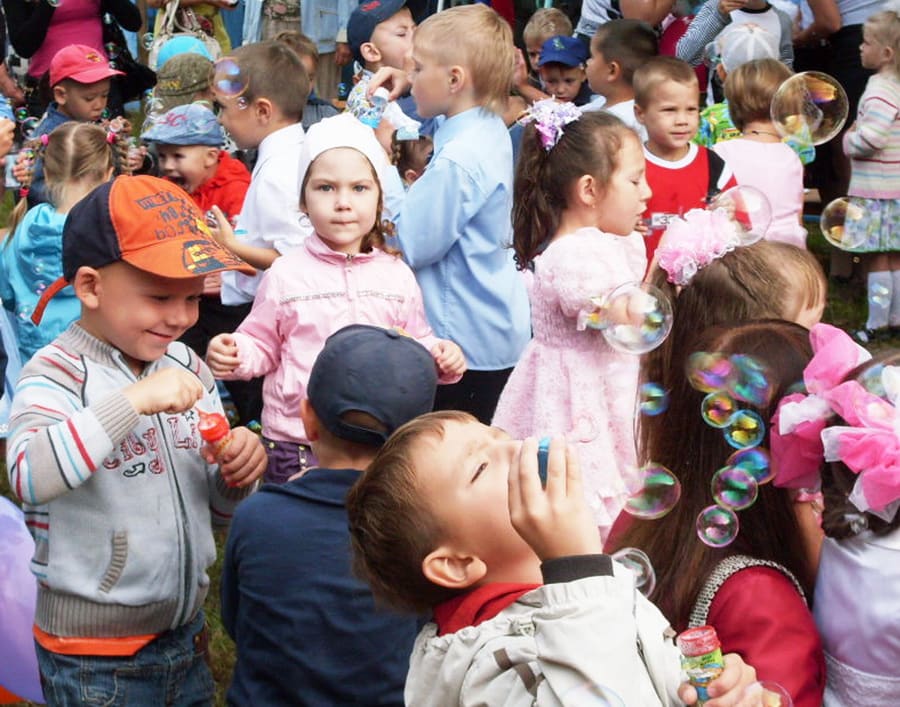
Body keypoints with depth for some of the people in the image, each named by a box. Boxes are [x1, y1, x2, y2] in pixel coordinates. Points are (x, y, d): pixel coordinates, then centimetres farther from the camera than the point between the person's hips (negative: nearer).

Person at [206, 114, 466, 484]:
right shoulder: (286, 274, -1)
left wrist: (440, 356, -9)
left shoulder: (396, 274, 5)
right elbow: (263, 344, 5)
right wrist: (235, 354, -16)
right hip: (296, 441, -2)